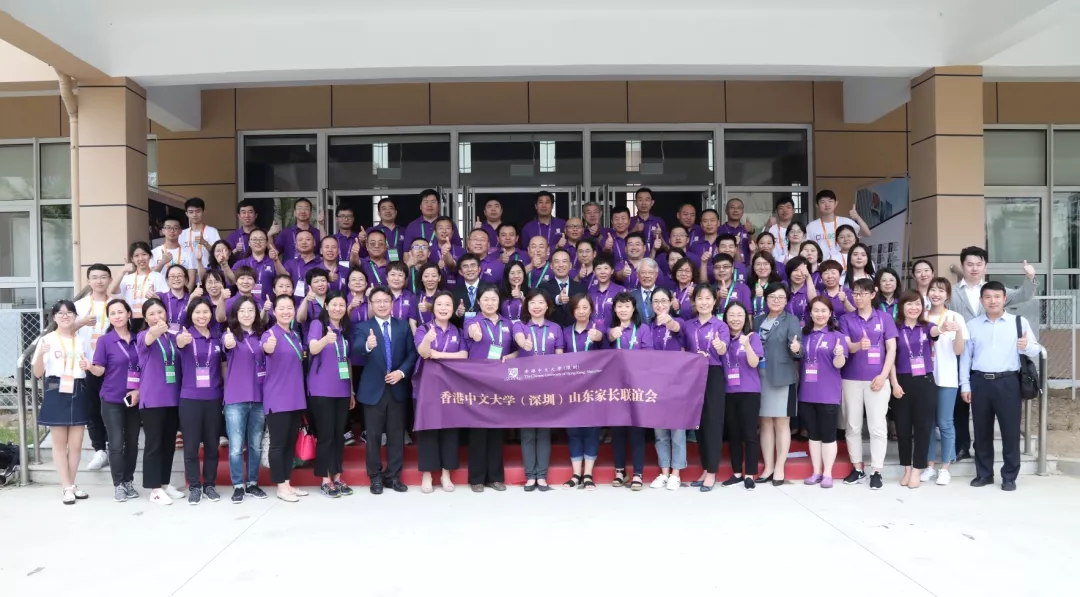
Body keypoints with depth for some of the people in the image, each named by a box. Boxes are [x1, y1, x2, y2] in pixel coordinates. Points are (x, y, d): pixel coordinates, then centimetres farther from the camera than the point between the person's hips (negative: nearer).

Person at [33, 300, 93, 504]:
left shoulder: (82, 341, 11)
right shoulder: (46, 340, 1)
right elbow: (37, 373, -1)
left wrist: (88, 367, -5)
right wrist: (41, 354, -19)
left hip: (78, 393, 3)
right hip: (56, 393, -3)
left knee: (76, 443, 5)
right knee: (60, 443, 2)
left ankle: (72, 484, 16)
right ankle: (67, 487, 6)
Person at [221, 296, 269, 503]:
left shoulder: (261, 335, 6)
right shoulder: (230, 334, -4)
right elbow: (227, 345, -30)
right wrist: (229, 342, -52)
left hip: (259, 398, 3)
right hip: (235, 399, -3)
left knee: (255, 445, 11)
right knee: (236, 446, 0)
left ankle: (252, 484, 23)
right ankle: (238, 486, 12)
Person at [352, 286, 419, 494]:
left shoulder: (404, 326, 7)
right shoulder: (362, 327, -3)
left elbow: (412, 353, 2)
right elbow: (356, 348, -23)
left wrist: (402, 371, -13)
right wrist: (367, 346, -46)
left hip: (397, 388, 2)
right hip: (373, 389, -2)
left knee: (396, 434, 8)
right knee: (373, 435, 6)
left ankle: (393, 476, 19)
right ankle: (375, 476, 19)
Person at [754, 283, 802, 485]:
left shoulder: (792, 320, -3)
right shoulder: (758, 320, 11)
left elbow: (796, 346, -14)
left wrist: (796, 348, -36)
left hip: (782, 377, -5)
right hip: (760, 377, 5)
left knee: (782, 423, 3)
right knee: (765, 423, 9)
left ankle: (780, 468, 10)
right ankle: (768, 468, 17)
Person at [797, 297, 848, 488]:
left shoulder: (836, 335, -5)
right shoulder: (804, 334, 8)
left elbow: (839, 364, -11)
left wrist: (839, 354, -32)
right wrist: (797, 350, -3)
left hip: (828, 394, -4)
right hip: (807, 393, 4)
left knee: (828, 435, 3)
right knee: (813, 434, 11)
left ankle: (827, 474, 12)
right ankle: (816, 472, 20)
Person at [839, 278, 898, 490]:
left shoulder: (884, 319, 4)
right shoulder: (846, 319, 5)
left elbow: (891, 349, 1)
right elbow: (846, 347, -5)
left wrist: (883, 375, -10)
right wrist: (859, 345, -28)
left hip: (877, 379, -1)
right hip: (851, 379, 1)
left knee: (878, 427, -1)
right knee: (852, 426, 7)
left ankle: (876, 472, 7)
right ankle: (857, 468, 18)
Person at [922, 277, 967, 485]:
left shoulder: (955, 318, -1)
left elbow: (959, 351, -6)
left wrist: (958, 331, -23)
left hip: (947, 378, -3)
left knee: (945, 423, 1)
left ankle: (945, 468, 11)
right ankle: (929, 466, 17)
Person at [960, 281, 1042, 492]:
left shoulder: (1020, 322, 4)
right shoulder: (972, 325, 9)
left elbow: (1036, 351, 2)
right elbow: (965, 356, 8)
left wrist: (1027, 347, -22)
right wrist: (965, 385, 4)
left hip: (1008, 382, -2)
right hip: (980, 382, 2)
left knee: (1011, 430, 2)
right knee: (982, 431, 9)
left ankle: (1009, 476, 14)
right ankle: (984, 474, 21)